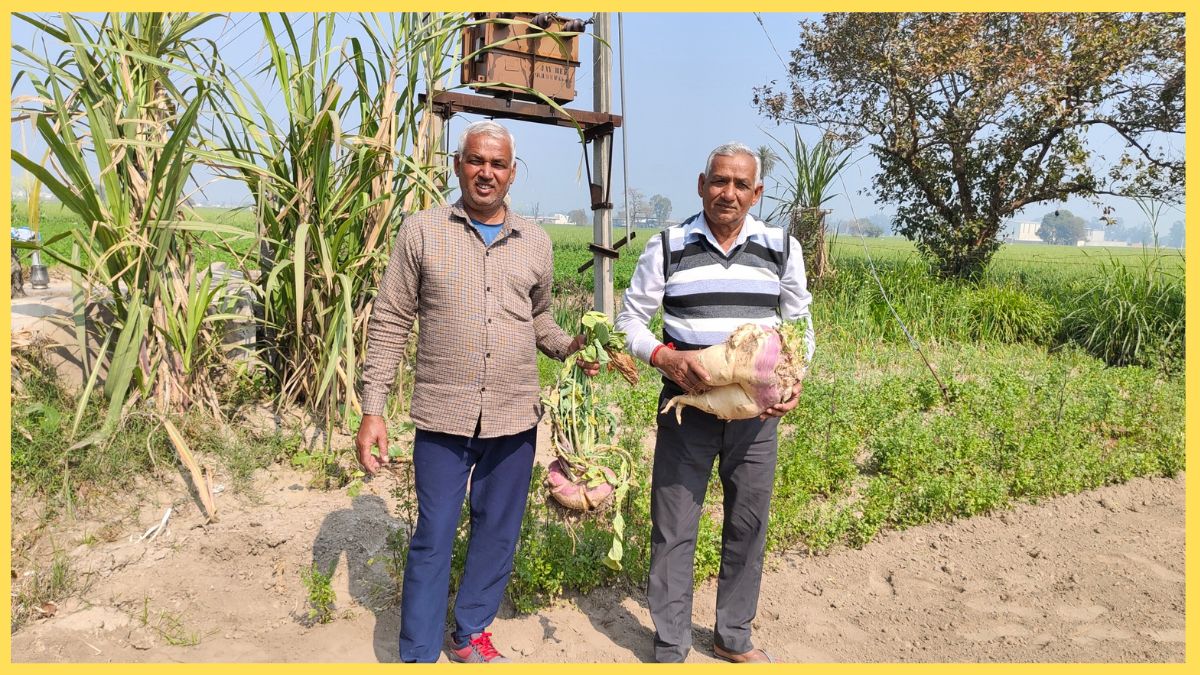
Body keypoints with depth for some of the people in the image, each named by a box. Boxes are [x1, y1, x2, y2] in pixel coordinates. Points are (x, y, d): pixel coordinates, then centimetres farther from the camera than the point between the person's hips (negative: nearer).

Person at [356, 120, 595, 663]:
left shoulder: (535, 242, 8)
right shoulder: (422, 231, -1)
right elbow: (390, 323, -1)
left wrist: (571, 349, -2)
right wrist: (373, 409, -6)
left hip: (515, 417, 3)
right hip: (443, 416, -3)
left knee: (498, 533, 15)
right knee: (433, 538, 6)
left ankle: (470, 633, 35)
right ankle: (417, 654, 22)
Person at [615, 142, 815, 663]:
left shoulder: (781, 248, 3)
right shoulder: (668, 247, -2)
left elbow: (800, 323, 11)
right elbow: (631, 319, 1)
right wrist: (664, 357, -19)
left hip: (757, 411, 2)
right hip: (687, 404, -2)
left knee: (748, 524, 12)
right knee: (673, 526, 3)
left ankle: (733, 638, 32)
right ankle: (670, 647, 20)